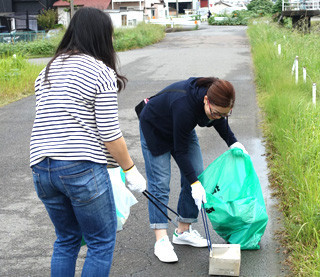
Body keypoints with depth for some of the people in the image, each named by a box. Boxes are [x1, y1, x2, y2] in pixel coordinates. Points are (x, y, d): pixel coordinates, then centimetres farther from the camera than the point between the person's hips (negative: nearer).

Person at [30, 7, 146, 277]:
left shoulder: (48, 70, 14)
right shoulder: (101, 72, -8)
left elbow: (45, 119, 15)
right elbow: (109, 134, -10)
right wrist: (130, 170, 0)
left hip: (41, 167, 8)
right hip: (82, 168, -7)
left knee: (66, 240, 22)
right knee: (102, 243, 8)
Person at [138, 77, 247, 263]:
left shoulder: (215, 101, -24)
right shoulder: (184, 105, -42)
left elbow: (220, 121, 3)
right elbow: (180, 150, -32)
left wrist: (233, 142, -7)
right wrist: (194, 183, -29)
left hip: (182, 128, 7)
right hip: (155, 130, -7)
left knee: (197, 174, 2)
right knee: (160, 183, -10)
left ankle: (183, 231, 13)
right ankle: (161, 240, -7)